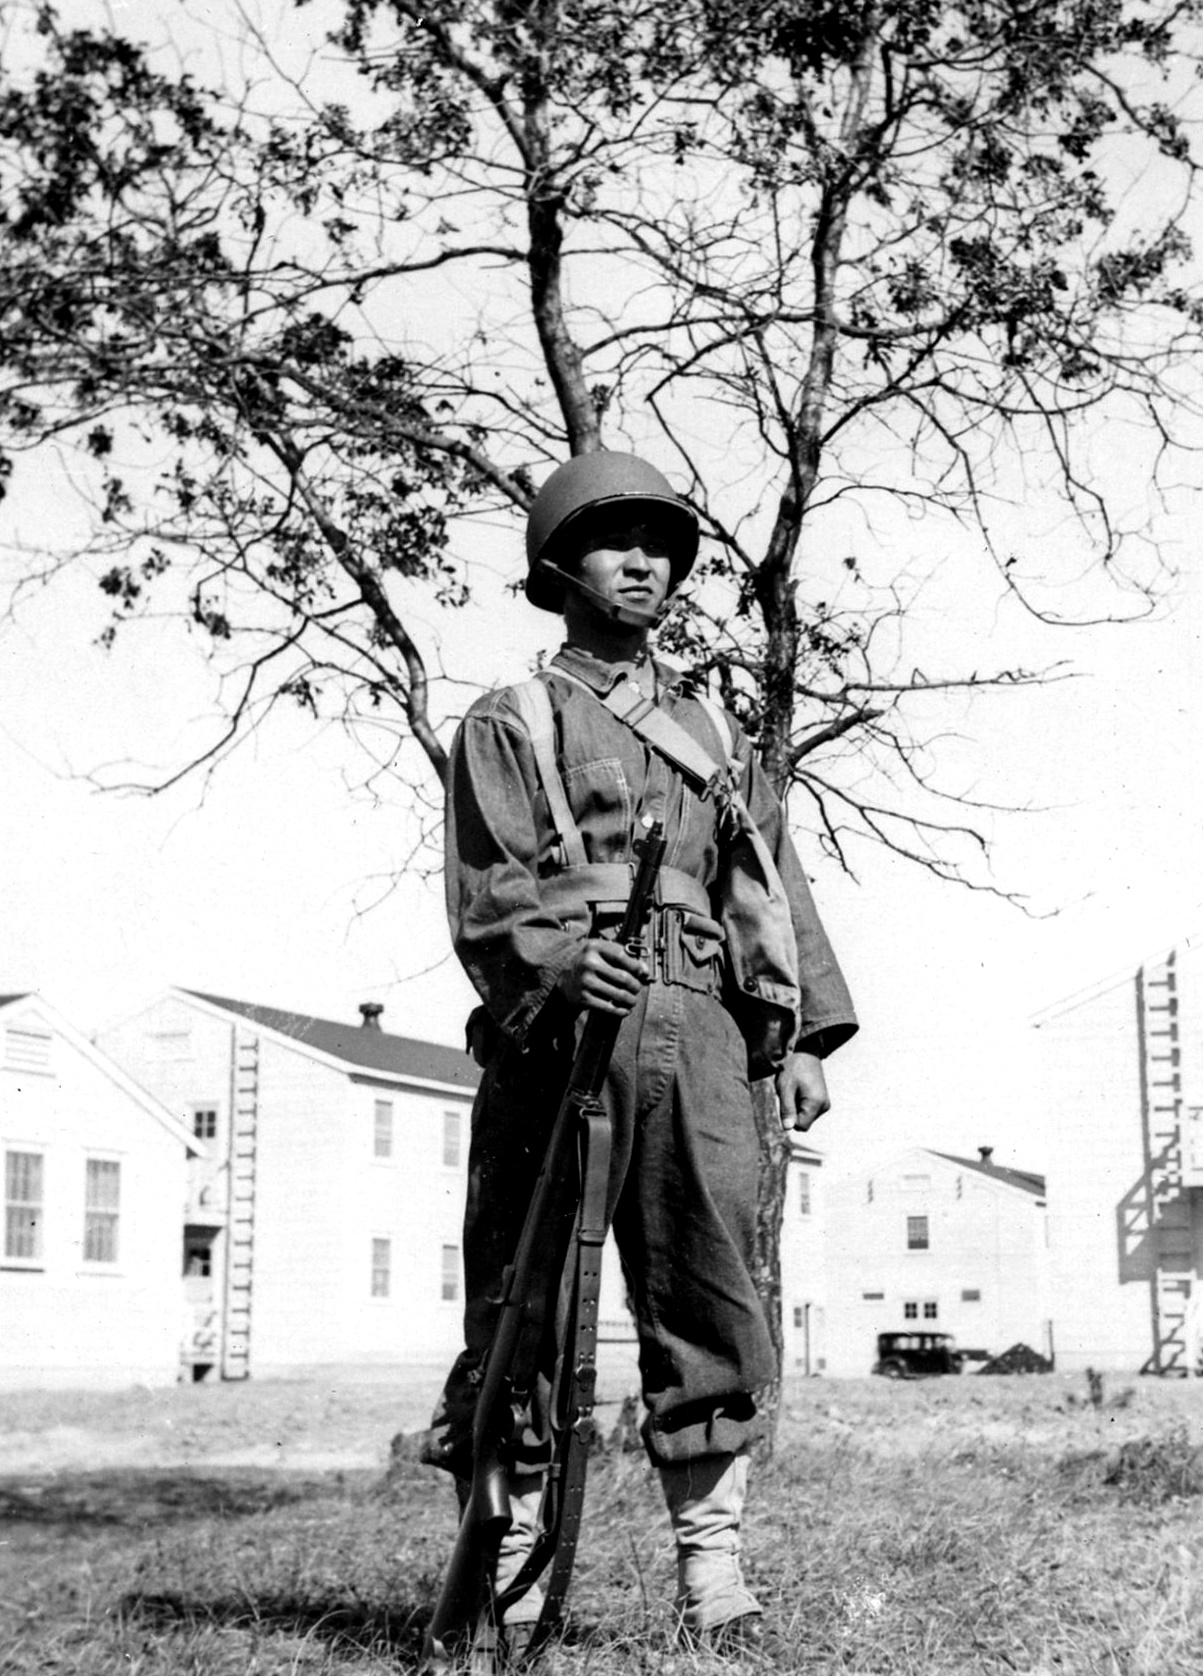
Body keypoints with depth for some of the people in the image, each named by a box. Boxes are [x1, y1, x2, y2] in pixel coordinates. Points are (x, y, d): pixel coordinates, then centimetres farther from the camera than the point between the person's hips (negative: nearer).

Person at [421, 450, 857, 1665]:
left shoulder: (714, 734, 24)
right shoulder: (508, 725, 10)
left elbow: (768, 883, 17)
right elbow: (494, 889, -5)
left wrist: (805, 1034, 5)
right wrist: (561, 969, -24)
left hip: (698, 1035, 4)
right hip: (559, 1034, -4)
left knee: (713, 1306, 0)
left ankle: (712, 1573, 5)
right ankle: (505, 1572, 7)